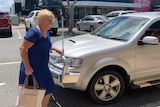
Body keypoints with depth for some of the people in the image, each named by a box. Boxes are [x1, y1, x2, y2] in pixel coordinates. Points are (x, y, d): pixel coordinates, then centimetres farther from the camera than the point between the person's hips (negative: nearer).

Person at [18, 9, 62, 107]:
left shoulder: (46, 32, 7)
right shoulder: (34, 32, -20)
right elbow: (23, 49, -23)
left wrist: (55, 49, 16)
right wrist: (27, 67, -26)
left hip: (43, 69, 9)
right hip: (31, 70, -8)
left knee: (47, 92, 17)